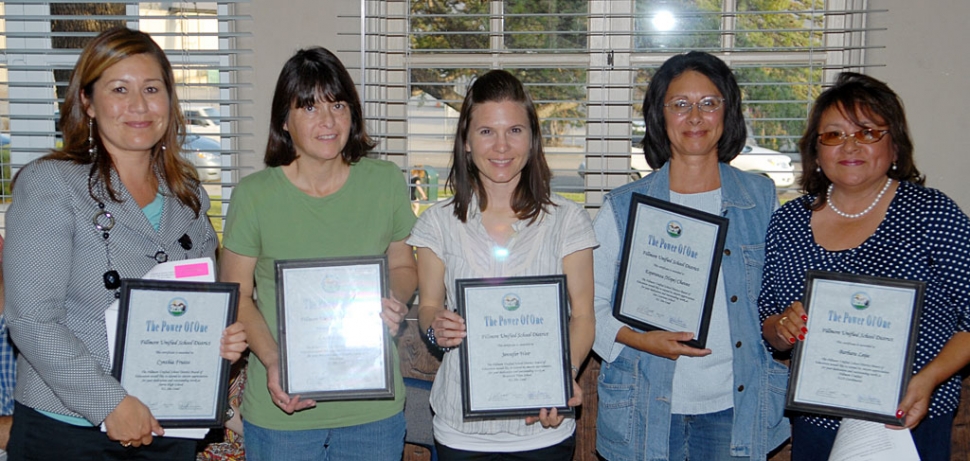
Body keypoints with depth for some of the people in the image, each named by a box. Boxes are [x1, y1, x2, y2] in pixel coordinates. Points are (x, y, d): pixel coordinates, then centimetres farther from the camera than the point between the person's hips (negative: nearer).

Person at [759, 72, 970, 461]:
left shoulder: (933, 213, -8)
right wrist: (784, 329, -12)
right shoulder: (789, 222, 1)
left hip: (912, 422, -3)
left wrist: (928, 378, -20)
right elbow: (768, 324, 8)